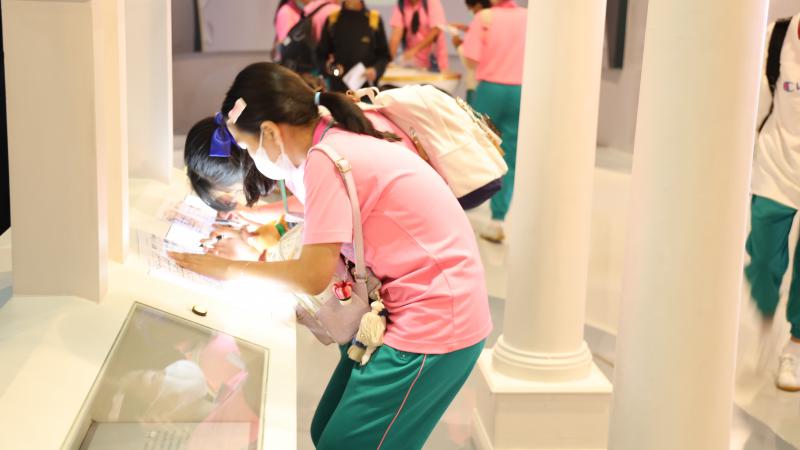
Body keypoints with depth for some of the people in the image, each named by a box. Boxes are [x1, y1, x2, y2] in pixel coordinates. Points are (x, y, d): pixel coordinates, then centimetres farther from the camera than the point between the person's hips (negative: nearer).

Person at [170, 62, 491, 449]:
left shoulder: (326, 160, -20)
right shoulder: (343, 140, 8)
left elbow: (313, 277, -17)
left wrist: (227, 269, -6)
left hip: (433, 326, -9)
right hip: (424, 309, 9)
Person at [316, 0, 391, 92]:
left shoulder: (375, 18, 3)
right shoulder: (332, 19, 6)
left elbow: (384, 55, 8)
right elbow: (321, 54, 10)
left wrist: (376, 70, -11)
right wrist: (327, 67, -11)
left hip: (367, 86, -1)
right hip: (338, 89, 1)